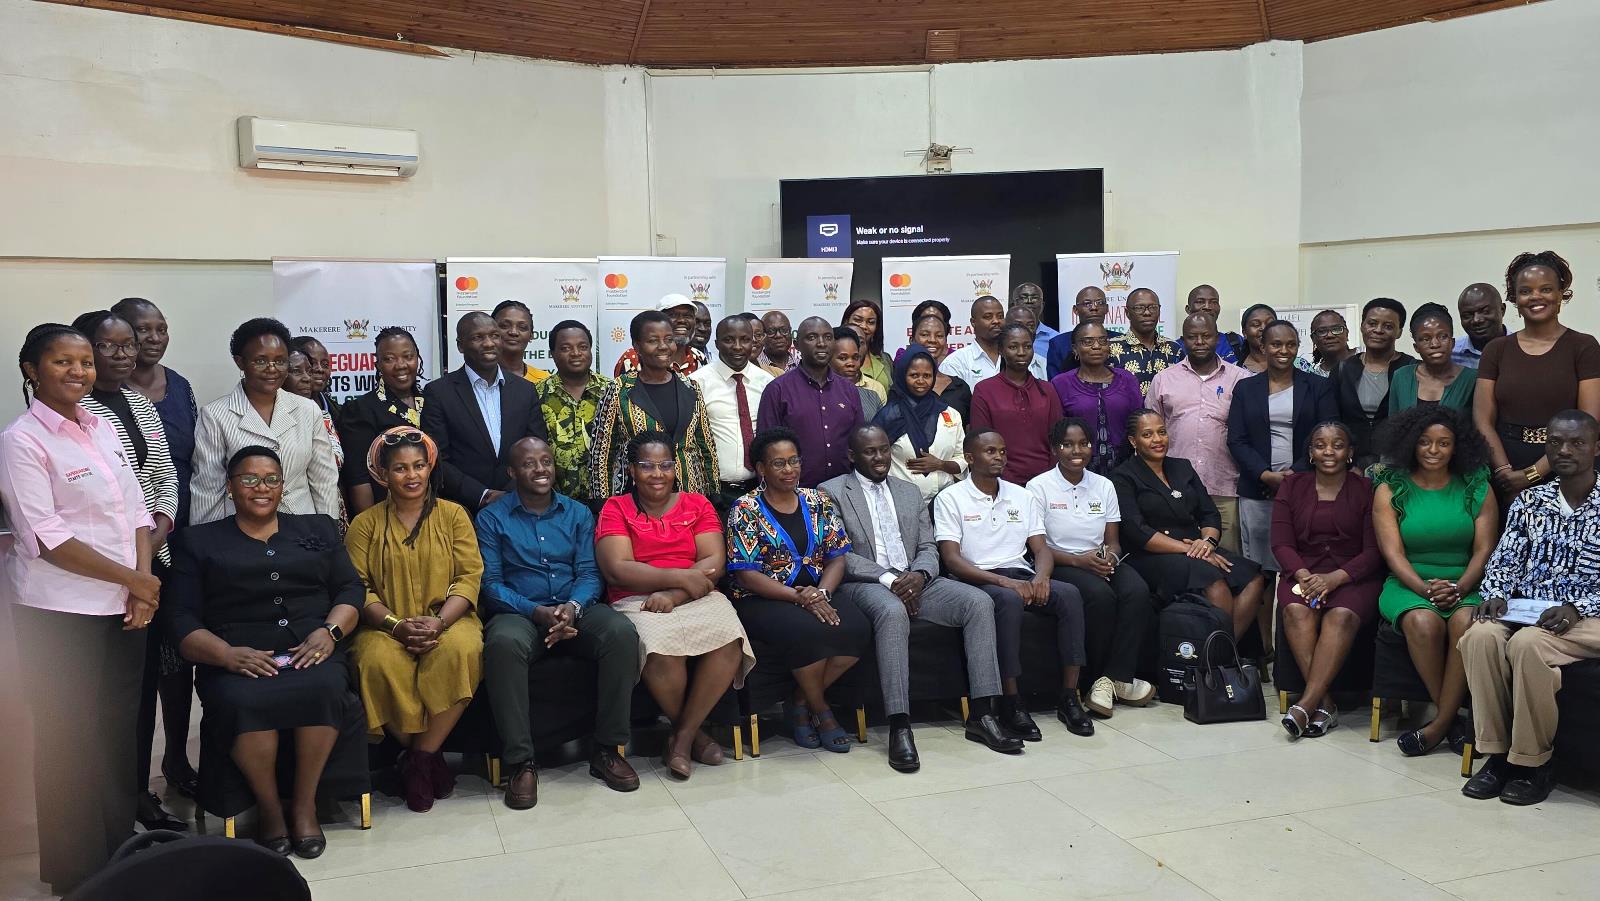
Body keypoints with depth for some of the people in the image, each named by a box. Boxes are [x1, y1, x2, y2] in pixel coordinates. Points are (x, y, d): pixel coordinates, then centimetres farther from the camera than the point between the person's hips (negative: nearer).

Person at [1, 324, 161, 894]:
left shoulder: (103, 430, 11)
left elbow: (136, 511, 11)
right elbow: (47, 538, -15)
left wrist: (142, 584, -2)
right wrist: (133, 578, -12)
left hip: (125, 608, 6)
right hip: (59, 614, -6)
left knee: (121, 729, 13)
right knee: (71, 739, 4)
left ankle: (119, 849, 29)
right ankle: (76, 869, 19)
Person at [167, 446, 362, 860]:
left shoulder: (318, 529, 22)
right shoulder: (198, 541, 17)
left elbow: (349, 589, 14)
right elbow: (182, 620, 7)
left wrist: (328, 631, -8)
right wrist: (227, 654, -13)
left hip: (311, 655, 1)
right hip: (235, 663, -1)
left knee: (323, 688, -34)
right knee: (241, 701, -35)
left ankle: (305, 804, -16)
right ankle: (269, 807, -13)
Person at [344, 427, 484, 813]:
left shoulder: (453, 515, 10)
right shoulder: (365, 523, 10)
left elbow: (469, 578, 0)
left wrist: (438, 622, -17)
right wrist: (396, 625, -17)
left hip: (448, 620, 0)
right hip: (386, 626, 0)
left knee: (461, 651, -35)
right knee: (380, 662, -34)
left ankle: (419, 760, -20)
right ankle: (429, 758, -12)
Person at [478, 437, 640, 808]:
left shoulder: (578, 513, 13)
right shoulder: (492, 518, 5)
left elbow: (589, 572, 5)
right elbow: (490, 583, -3)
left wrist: (573, 607, -18)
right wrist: (537, 612, -19)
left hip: (575, 609, 2)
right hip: (518, 611, -2)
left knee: (622, 632, -29)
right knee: (503, 643, -38)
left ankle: (606, 750, -17)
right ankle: (520, 761, -28)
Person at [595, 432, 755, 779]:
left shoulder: (697, 505, 15)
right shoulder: (615, 509, 8)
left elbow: (715, 563, 2)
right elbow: (617, 569, -6)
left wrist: (674, 594, -15)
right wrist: (681, 576, -13)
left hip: (698, 598, 2)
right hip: (638, 602, -2)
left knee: (729, 639, -30)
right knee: (663, 649, -35)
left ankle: (683, 735, -12)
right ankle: (694, 731, -5)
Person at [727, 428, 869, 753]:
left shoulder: (818, 501, 10)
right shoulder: (745, 509, -4)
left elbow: (837, 557, 6)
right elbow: (746, 575, -11)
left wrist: (822, 592, -15)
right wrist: (798, 597, -20)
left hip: (817, 594, 5)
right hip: (763, 601, -4)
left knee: (856, 627, -24)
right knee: (807, 630, -34)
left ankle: (801, 702, -3)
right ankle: (821, 710, -5)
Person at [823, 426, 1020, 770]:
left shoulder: (910, 492, 21)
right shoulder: (832, 492, 4)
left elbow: (928, 548, 14)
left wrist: (919, 574, -10)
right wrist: (887, 579, -17)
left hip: (913, 580, 6)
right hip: (864, 584, -5)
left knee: (979, 602, -19)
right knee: (893, 612, -39)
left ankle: (981, 715, -18)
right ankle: (899, 727, -38)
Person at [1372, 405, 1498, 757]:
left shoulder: (1477, 489, 9)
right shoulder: (1390, 490, 5)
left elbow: (1484, 550, 1)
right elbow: (1393, 553, -3)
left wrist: (1460, 588, -16)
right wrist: (1425, 588, -19)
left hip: (1464, 586, 1)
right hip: (1409, 585, -1)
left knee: (1466, 622, -33)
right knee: (1424, 622, -34)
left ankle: (1438, 725, -23)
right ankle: (1451, 718, -17)